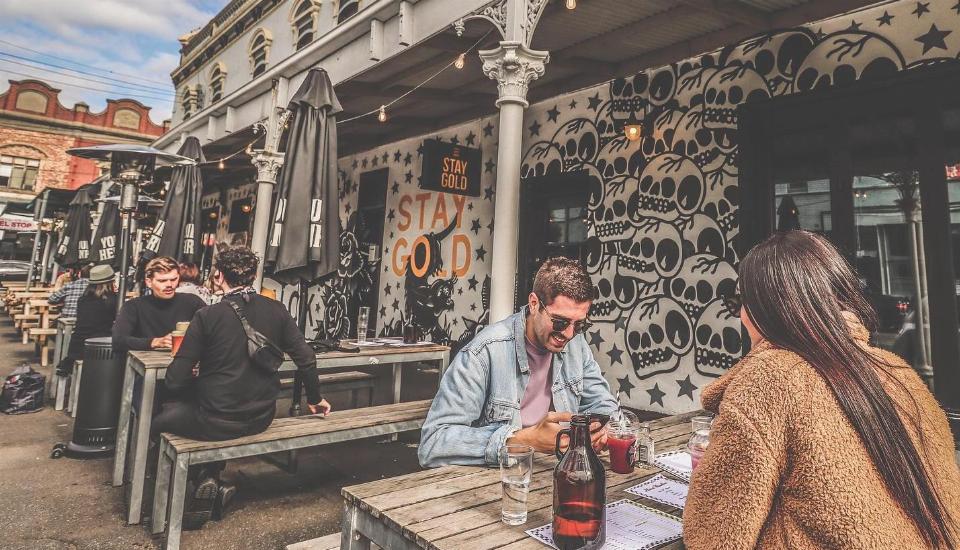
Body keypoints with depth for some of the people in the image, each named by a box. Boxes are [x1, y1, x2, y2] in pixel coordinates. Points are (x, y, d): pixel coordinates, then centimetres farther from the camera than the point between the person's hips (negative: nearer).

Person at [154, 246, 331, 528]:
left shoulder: (207, 316, -16)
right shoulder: (276, 310, -5)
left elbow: (175, 380, -13)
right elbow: (306, 359, -3)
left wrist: (194, 382, 11)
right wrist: (315, 399, 13)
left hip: (216, 422, -5)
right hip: (261, 419, 5)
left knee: (159, 419, 22)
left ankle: (204, 482, 13)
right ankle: (211, 481, 25)